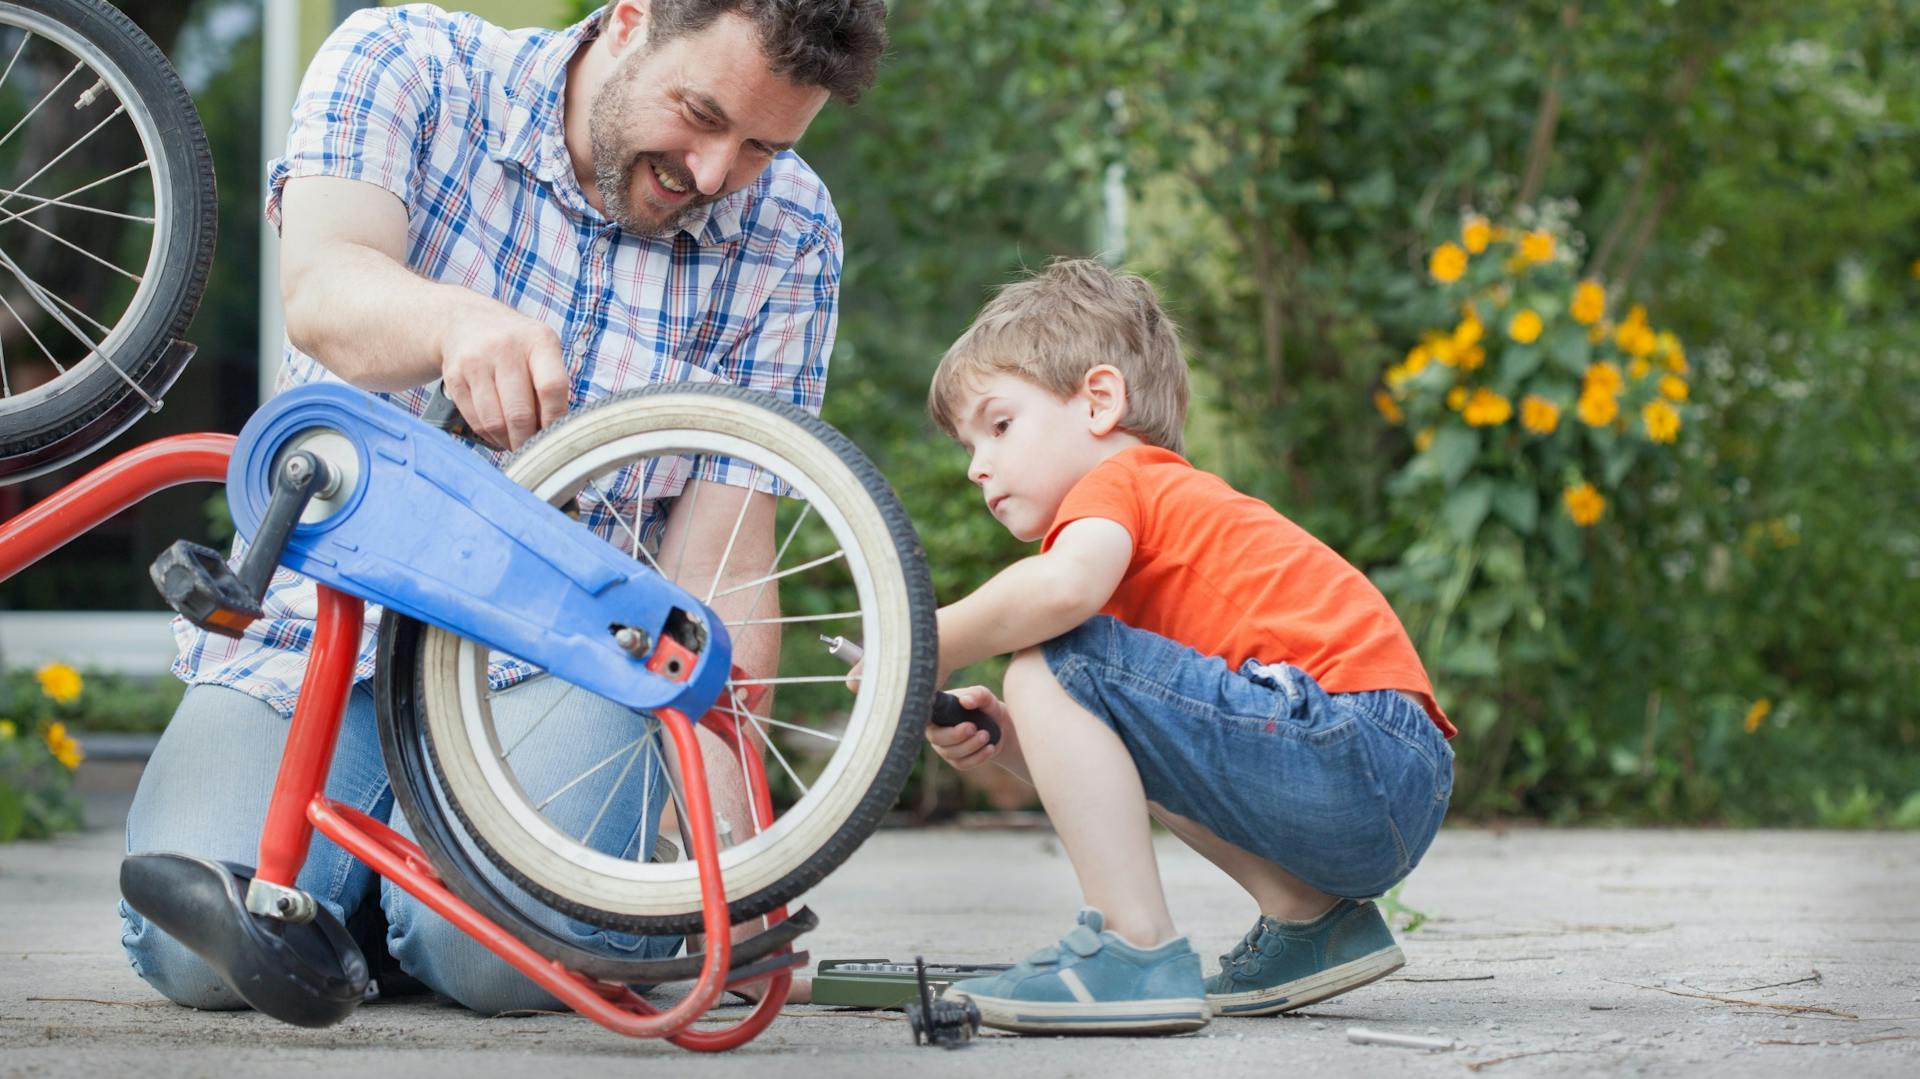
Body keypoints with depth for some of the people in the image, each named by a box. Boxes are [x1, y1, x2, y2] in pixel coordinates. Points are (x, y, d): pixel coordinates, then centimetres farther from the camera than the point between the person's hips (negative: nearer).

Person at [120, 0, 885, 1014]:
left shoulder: (788, 232, -5)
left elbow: (722, 553, -8)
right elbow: (321, 292, -28)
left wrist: (727, 824, -21)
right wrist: (459, 321, -53)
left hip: (565, 662, 0)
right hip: (323, 618, 1)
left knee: (499, 948, -29)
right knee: (204, 942, -23)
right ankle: (374, 845, 11)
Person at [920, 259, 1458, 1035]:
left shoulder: (1117, 481, 3)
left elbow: (1064, 585, -24)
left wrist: (931, 647, -8)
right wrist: (1011, 744, 8)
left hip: (1348, 744, -11)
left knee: (1053, 664, -12)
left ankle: (1137, 951, -14)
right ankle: (1314, 920, 19)